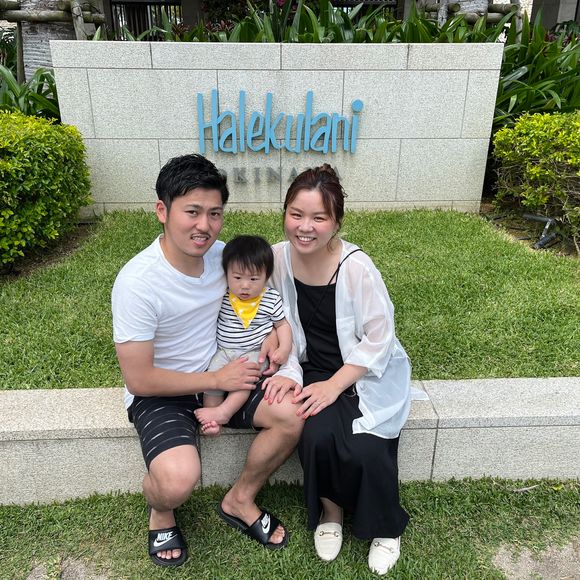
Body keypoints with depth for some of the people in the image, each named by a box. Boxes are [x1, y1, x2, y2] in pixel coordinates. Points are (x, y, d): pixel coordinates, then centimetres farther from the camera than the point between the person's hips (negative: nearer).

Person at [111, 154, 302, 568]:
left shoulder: (222, 254, -8)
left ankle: (240, 501, 11)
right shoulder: (137, 283, -25)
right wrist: (218, 380, -18)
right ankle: (161, 510, 11)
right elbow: (139, 379, -20)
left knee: (293, 414, -16)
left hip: (221, 373, 5)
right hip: (159, 392, -5)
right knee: (179, 479, -30)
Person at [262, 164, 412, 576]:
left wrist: (334, 386, -19)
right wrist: (284, 372, -12)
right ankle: (330, 510, 11)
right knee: (317, 437, -24)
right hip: (315, 371, 3)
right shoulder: (278, 258, -10)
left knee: (366, 451, -22)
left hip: (369, 374, -2)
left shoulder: (357, 267, -22)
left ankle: (385, 528, 15)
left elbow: (378, 340, -15)